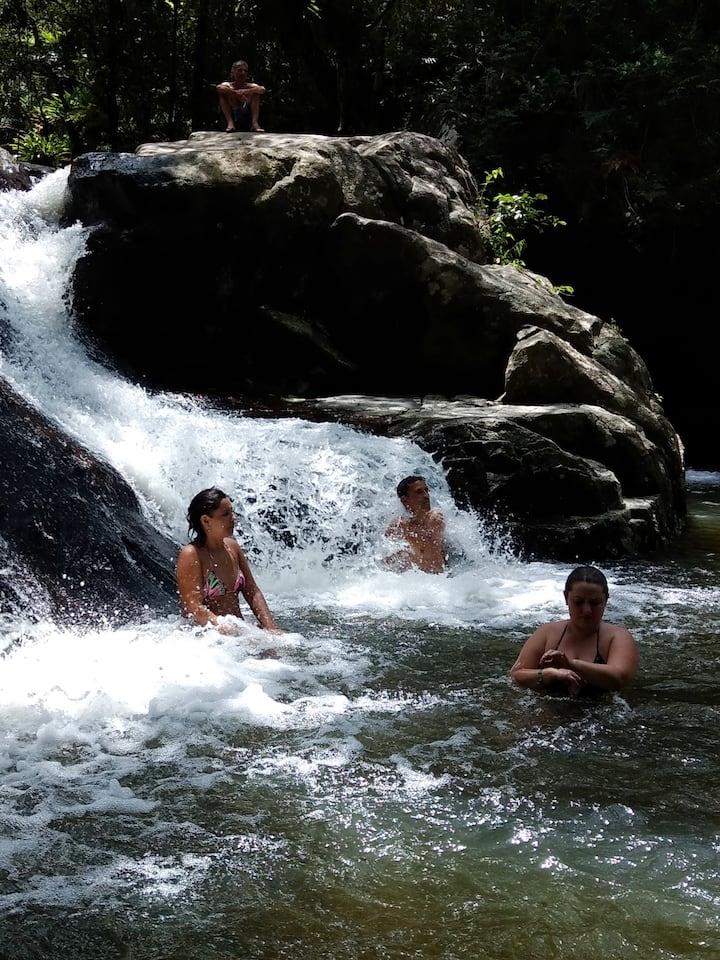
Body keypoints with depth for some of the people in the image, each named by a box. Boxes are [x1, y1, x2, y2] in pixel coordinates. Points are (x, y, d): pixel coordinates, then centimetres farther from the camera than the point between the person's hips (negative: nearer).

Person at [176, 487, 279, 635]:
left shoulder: (232, 546, 10)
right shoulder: (190, 555, -12)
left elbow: (253, 592, 14)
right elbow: (193, 608, -19)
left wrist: (270, 628, 0)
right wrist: (229, 632, -28)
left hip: (239, 629, 7)